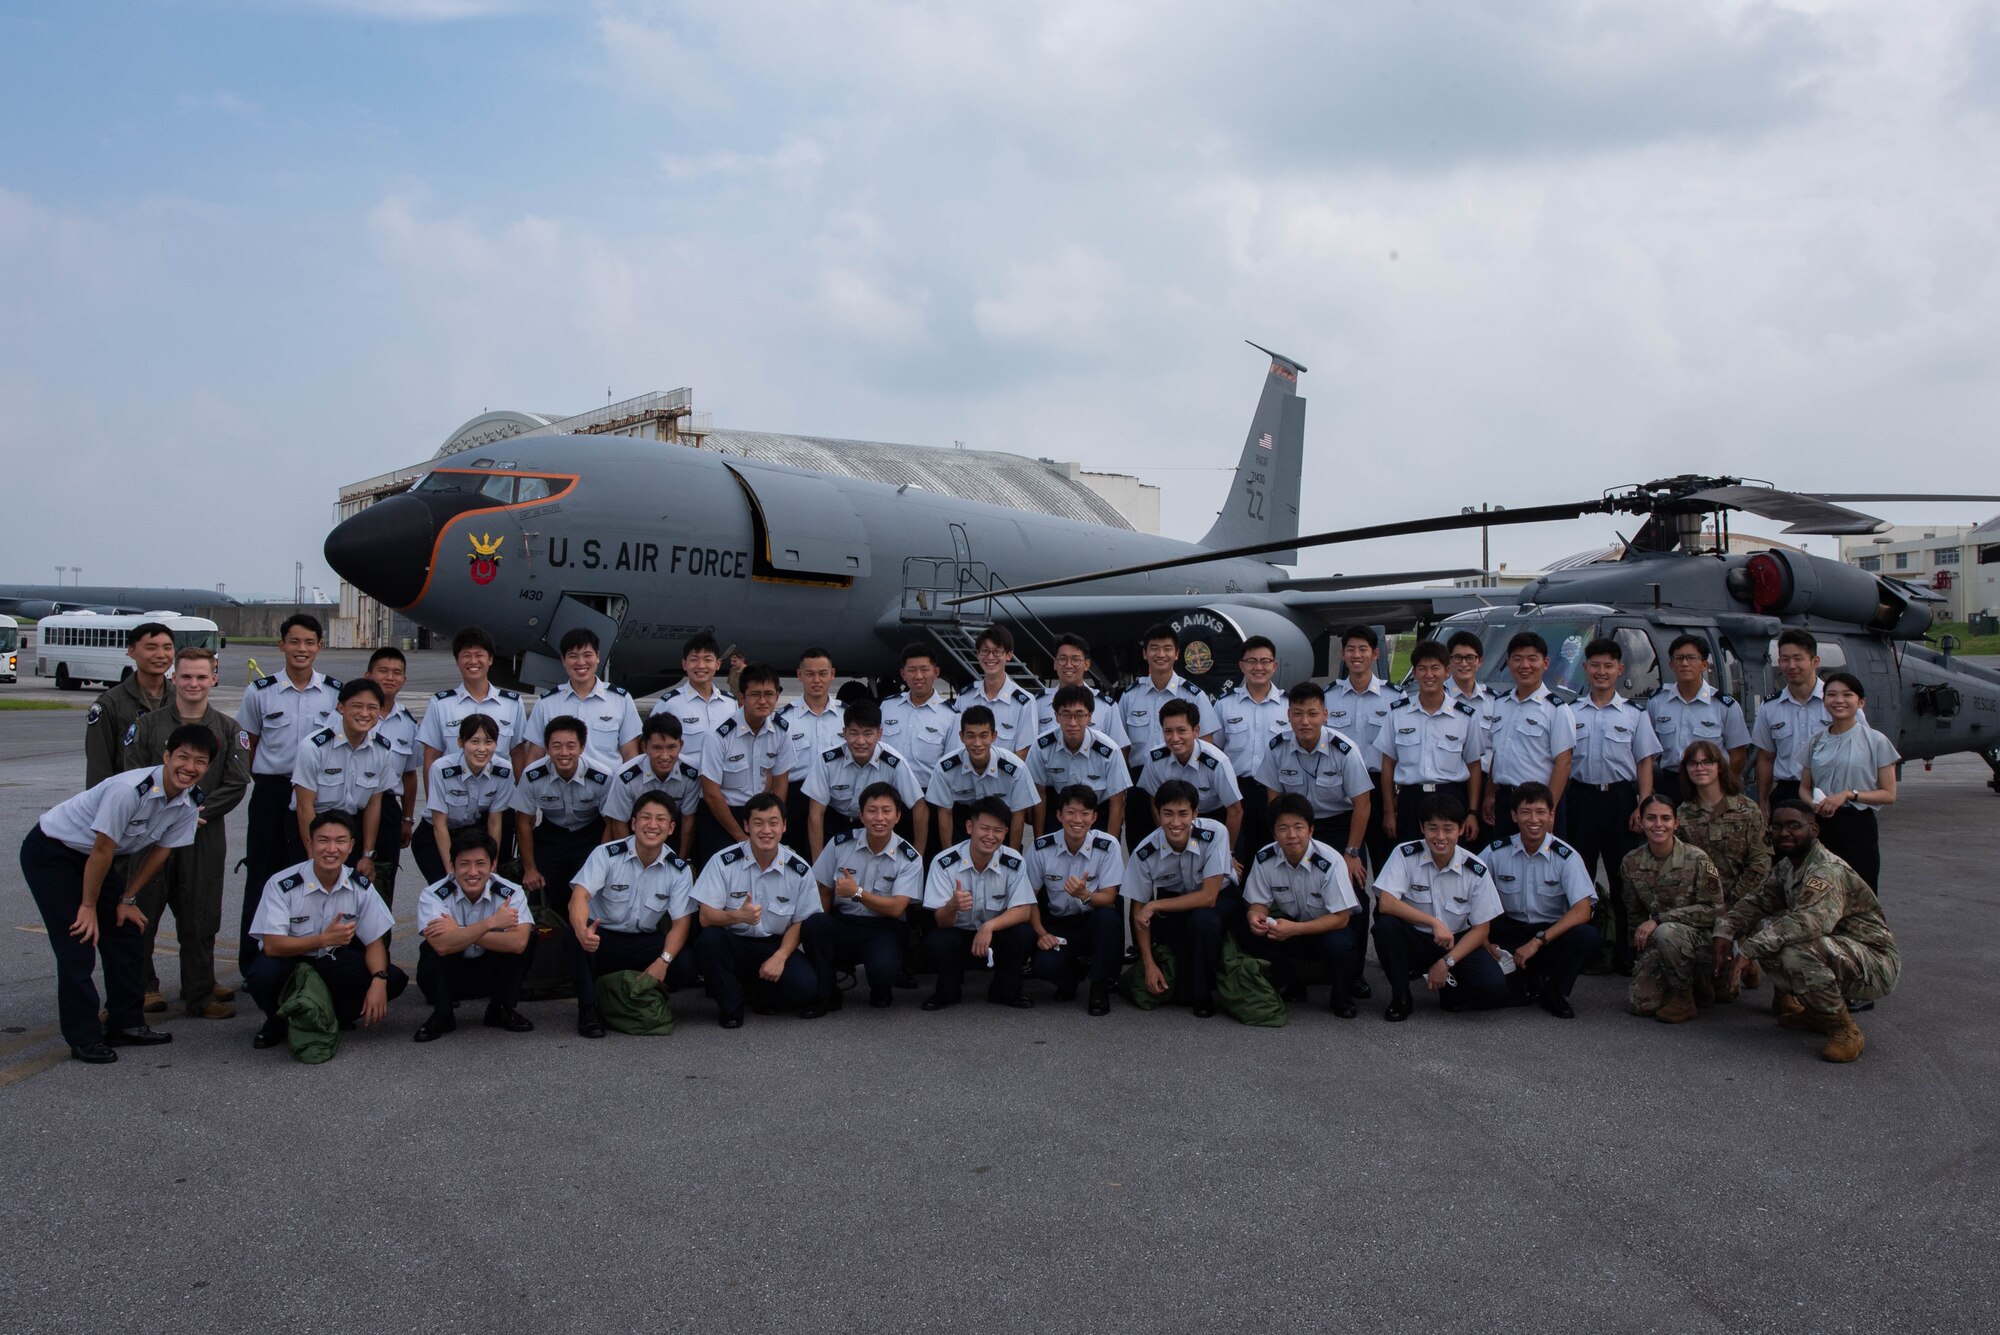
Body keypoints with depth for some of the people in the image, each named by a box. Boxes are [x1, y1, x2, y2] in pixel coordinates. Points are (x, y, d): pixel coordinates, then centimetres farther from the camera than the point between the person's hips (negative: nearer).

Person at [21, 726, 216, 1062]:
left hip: (91, 857, 8)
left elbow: (160, 850, 1)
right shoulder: (129, 789, -35)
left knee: (127, 934, 6)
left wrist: (127, 899, 6)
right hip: (49, 853, -7)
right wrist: (88, 906, -15)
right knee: (78, 944, -10)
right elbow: (103, 850, -25)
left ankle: (126, 1024, 19)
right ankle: (83, 1038, 0)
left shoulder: (190, 803, -12)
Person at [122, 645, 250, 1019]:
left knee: (200, 919, 4)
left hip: (205, 836, 0)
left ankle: (199, 992, 12)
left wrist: (198, 811, -11)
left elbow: (236, 783, 0)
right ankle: (140, 986, 18)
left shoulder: (227, 729, 6)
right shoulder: (149, 724, 5)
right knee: (141, 914, 3)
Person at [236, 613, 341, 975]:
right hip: (270, 793, -1)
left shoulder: (336, 693, 4)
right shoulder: (260, 691, 2)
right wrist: (260, 781, 6)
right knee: (263, 875, 5)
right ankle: (253, 962, 13)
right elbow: (249, 745, 10)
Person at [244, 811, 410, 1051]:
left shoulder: (360, 886, -9)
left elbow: (375, 942, -6)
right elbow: (272, 946, -27)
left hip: (333, 961, 3)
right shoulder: (282, 885, -20)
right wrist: (325, 939, -38)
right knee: (263, 976, -37)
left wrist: (379, 980, -24)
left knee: (394, 979, -18)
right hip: (288, 960, -3)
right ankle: (277, 1022, -2)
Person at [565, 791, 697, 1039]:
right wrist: (583, 931, -48)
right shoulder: (606, 854, -11)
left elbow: (681, 922, -8)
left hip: (645, 944, 2)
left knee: (687, 966, -26)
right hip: (601, 938, -2)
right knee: (571, 933, -35)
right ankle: (588, 1008, -17)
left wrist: (663, 961, -27)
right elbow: (579, 896, -24)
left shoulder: (679, 870, -4)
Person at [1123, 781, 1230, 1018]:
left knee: (1202, 919, -37)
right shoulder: (1144, 853, -20)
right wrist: (1149, 964, -15)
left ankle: (1203, 993, -14)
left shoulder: (1215, 833, -27)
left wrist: (1155, 906, -27)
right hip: (1171, 906, 1)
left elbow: (1209, 897, -28)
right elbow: (1139, 911, -9)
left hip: (1215, 902, -1)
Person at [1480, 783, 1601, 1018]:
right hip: (1509, 930, 0)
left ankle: (1554, 992, -6)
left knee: (1587, 936, -32)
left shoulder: (1566, 856, -10)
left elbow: (1582, 911, -19)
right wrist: (1484, 941, -19)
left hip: (1552, 932, 0)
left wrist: (1537, 941, -27)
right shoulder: (1496, 852, -6)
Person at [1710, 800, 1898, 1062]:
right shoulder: (1786, 867, 5)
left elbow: (1811, 920, -42)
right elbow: (1756, 901, 9)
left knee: (1798, 953, -35)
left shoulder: (1828, 871, -25)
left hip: (1877, 965, -9)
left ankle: (1845, 1030, -15)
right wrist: (1725, 930, -12)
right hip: (1838, 953, 9)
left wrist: (1747, 951, -41)